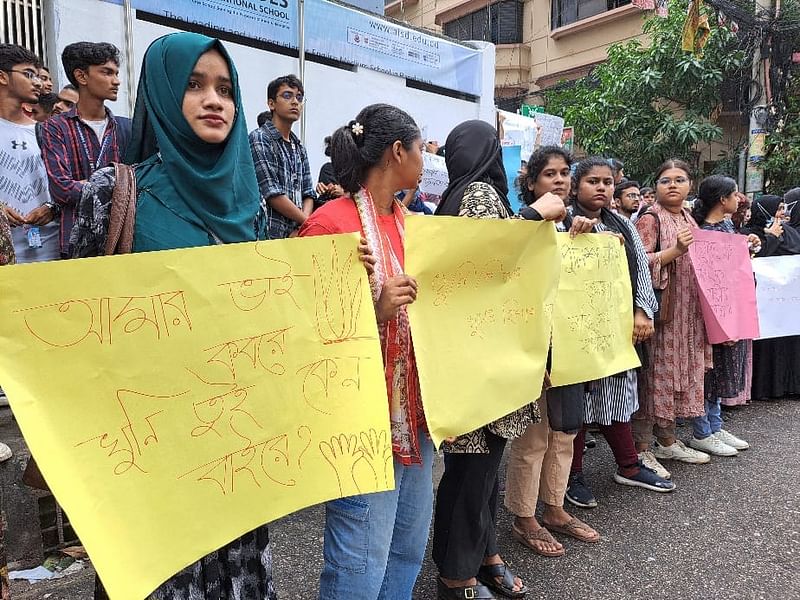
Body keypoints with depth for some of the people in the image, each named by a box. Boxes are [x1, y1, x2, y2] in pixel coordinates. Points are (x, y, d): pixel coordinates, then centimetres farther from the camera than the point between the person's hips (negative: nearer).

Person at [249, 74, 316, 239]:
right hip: (270, 235, -6)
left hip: (295, 235, 6)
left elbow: (308, 194, 10)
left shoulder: (299, 148, 15)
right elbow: (272, 194, -14)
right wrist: (307, 223, -7)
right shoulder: (259, 138, -5)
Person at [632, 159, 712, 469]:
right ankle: (641, 449, 5)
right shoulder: (650, 219, -9)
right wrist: (675, 250, -26)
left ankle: (667, 440, 27)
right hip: (661, 311, -8)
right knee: (655, 375, -5)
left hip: (688, 312, 8)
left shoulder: (688, 219, 16)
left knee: (679, 372, 13)